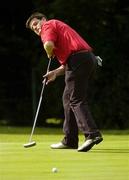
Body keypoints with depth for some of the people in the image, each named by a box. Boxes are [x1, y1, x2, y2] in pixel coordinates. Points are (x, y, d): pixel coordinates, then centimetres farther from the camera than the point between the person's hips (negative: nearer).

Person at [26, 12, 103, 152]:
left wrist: (50, 54, 5)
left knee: (76, 101, -11)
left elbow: (48, 44, -18)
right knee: (68, 99, 16)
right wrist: (56, 72, 13)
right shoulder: (58, 27, 33)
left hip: (78, 60, -10)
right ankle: (70, 140, 17)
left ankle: (92, 134, -24)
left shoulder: (48, 25, 5)